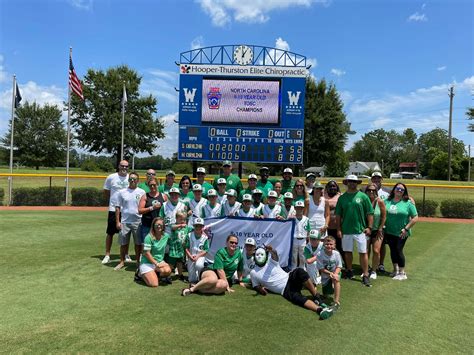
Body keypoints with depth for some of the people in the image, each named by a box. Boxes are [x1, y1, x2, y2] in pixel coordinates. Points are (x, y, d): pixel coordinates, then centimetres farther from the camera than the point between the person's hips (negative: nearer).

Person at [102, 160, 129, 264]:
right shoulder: (111, 177, -3)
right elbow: (106, 192, 8)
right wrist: (112, 201, 7)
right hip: (113, 209, -1)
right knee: (110, 233, 5)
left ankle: (126, 254, 23)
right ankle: (107, 255, 15)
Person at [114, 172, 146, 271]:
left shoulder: (142, 192, 2)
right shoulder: (122, 192, 3)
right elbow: (117, 208, 4)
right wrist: (117, 222, -2)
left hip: (138, 222, -1)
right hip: (125, 222, 1)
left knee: (138, 243, 6)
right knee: (123, 243, 8)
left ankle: (138, 261, 19)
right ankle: (122, 262, 20)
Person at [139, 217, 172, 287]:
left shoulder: (166, 236, 0)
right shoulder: (149, 237, -16)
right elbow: (146, 253, -16)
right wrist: (156, 264, -16)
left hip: (160, 261, 4)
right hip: (147, 263, -4)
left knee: (168, 271, -28)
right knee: (154, 284, -17)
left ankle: (155, 274, 5)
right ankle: (142, 273, 12)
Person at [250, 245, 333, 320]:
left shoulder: (271, 261, 3)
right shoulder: (253, 273, 8)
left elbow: (275, 255, -21)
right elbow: (256, 286, 18)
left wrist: (272, 251, -44)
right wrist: (260, 288, -4)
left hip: (289, 278, 1)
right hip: (285, 291, -1)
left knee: (300, 272, -31)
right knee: (299, 299, -30)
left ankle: (316, 297, -25)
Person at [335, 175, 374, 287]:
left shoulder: (363, 196, -2)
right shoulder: (342, 197, 4)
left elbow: (370, 213, -1)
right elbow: (338, 215, 6)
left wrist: (369, 227, -7)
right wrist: (339, 229, 1)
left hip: (360, 230, -2)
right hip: (346, 230, 3)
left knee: (363, 252, -1)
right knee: (348, 252, 14)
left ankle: (365, 276, 7)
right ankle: (349, 271, 30)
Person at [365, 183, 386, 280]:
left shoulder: (380, 201, -10)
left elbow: (384, 216, -5)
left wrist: (380, 229, -5)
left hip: (377, 230, -1)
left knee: (376, 251, -7)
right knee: (366, 251, 3)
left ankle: (373, 271, 12)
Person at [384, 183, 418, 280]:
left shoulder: (408, 203, -6)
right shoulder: (387, 201, 4)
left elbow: (415, 218, -6)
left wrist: (406, 229, -11)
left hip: (401, 233, -4)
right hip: (389, 232, 4)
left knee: (399, 250, -3)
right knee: (393, 250, 12)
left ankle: (402, 273, 11)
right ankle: (395, 269, 29)